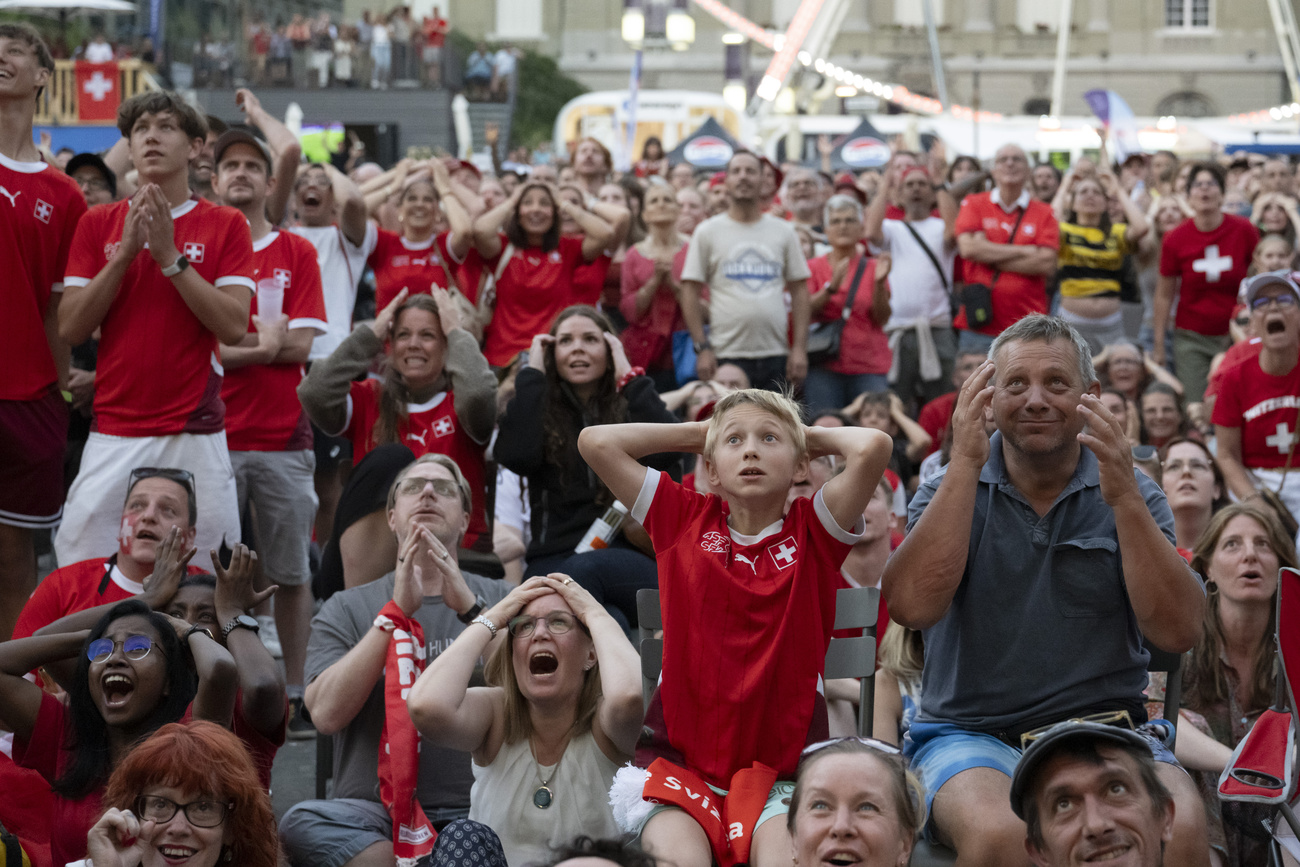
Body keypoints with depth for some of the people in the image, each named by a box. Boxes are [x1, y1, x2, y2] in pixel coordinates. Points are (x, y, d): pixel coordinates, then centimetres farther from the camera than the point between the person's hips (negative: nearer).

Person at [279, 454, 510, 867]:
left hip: (470, 813, -1)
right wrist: (397, 611, -9)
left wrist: (469, 606, -13)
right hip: (373, 811, 1)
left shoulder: (497, 599, 15)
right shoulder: (346, 608, 14)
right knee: (301, 822, -32)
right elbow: (326, 713, -4)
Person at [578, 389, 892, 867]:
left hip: (782, 760, -1)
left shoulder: (813, 529, 5)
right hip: (678, 752, 1)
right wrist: (698, 432, 13)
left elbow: (872, 446, -13)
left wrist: (813, 435, 8)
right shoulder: (685, 519, 9)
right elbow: (596, 441, 4)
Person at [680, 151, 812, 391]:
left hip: (777, 354, 2)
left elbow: (799, 290, 10)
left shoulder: (783, 231, 11)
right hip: (727, 356, -2)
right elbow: (691, 292, 2)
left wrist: (800, 347, 1)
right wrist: (702, 347, -8)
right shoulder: (708, 232, 5)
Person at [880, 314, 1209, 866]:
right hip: (971, 734, -1)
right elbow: (911, 607, -13)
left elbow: (1177, 631, -6)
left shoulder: (1130, 495, 8)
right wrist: (965, 466, -15)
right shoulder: (952, 491, 7)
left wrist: (1124, 499, -16)